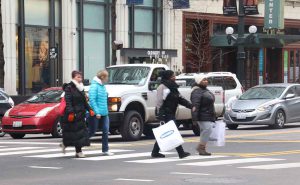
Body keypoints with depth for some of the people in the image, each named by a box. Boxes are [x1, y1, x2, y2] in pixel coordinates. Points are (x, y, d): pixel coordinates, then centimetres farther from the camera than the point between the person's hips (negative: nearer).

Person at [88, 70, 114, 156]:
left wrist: (106, 111, 16)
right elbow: (92, 100, -20)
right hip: (95, 114, -8)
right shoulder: (94, 86, -13)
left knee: (105, 131, 3)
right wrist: (97, 112, -24)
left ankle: (105, 150, 9)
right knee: (92, 132, -1)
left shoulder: (103, 86, 14)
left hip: (104, 113, 8)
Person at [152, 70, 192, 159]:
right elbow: (159, 101, -16)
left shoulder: (173, 87, 16)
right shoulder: (162, 87, -11)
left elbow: (180, 99, 18)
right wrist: (160, 114, -22)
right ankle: (181, 153, -11)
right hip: (165, 114, -10)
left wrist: (191, 105, 9)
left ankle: (155, 152, 20)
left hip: (171, 113, 10)